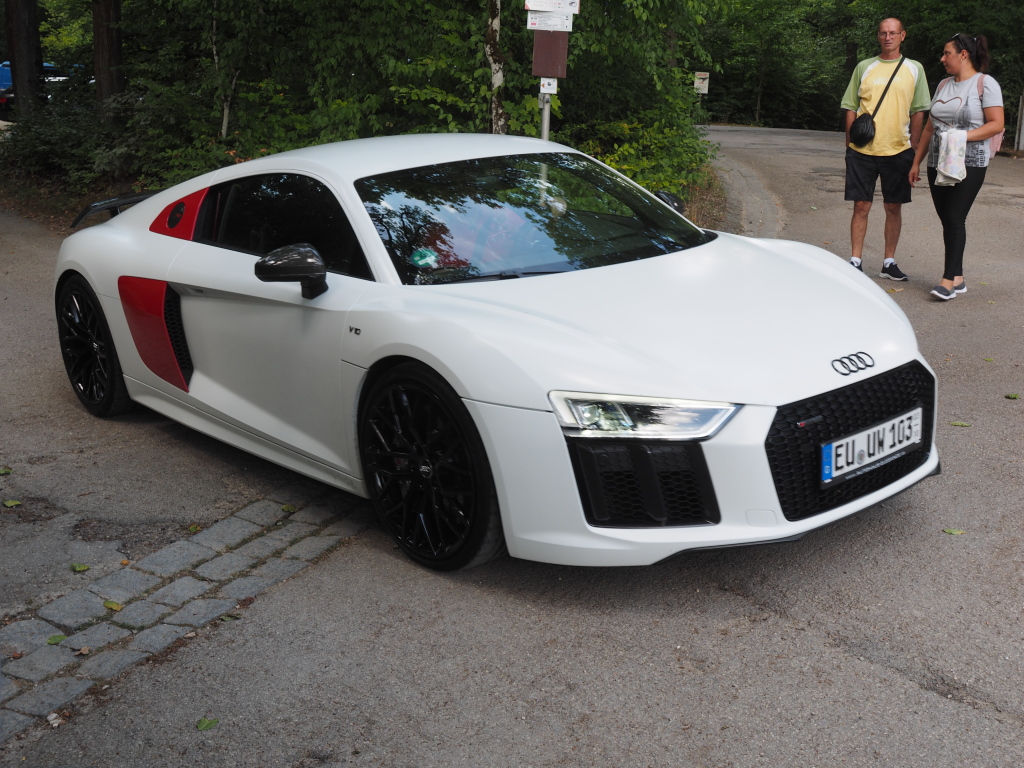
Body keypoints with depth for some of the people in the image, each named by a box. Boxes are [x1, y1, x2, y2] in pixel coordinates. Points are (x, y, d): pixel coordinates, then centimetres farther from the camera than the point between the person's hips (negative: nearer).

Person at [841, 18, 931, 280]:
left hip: (898, 150, 1)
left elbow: (918, 111, 7)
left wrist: (913, 148, 1)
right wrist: (849, 143, 1)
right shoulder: (864, 67, 6)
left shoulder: (914, 69, 7)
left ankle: (889, 263, 15)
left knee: (894, 207, 6)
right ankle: (855, 262, 6)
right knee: (861, 206, 0)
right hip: (862, 150, 0)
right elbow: (851, 108, 7)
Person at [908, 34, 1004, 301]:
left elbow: (996, 124, -10)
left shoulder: (985, 84, -3)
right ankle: (958, 278, 11)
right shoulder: (944, 85, 17)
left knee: (954, 218, -13)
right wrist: (916, 162, 17)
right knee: (947, 219, 4)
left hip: (969, 164, -6)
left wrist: (963, 136, -22)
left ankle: (949, 279, -12)